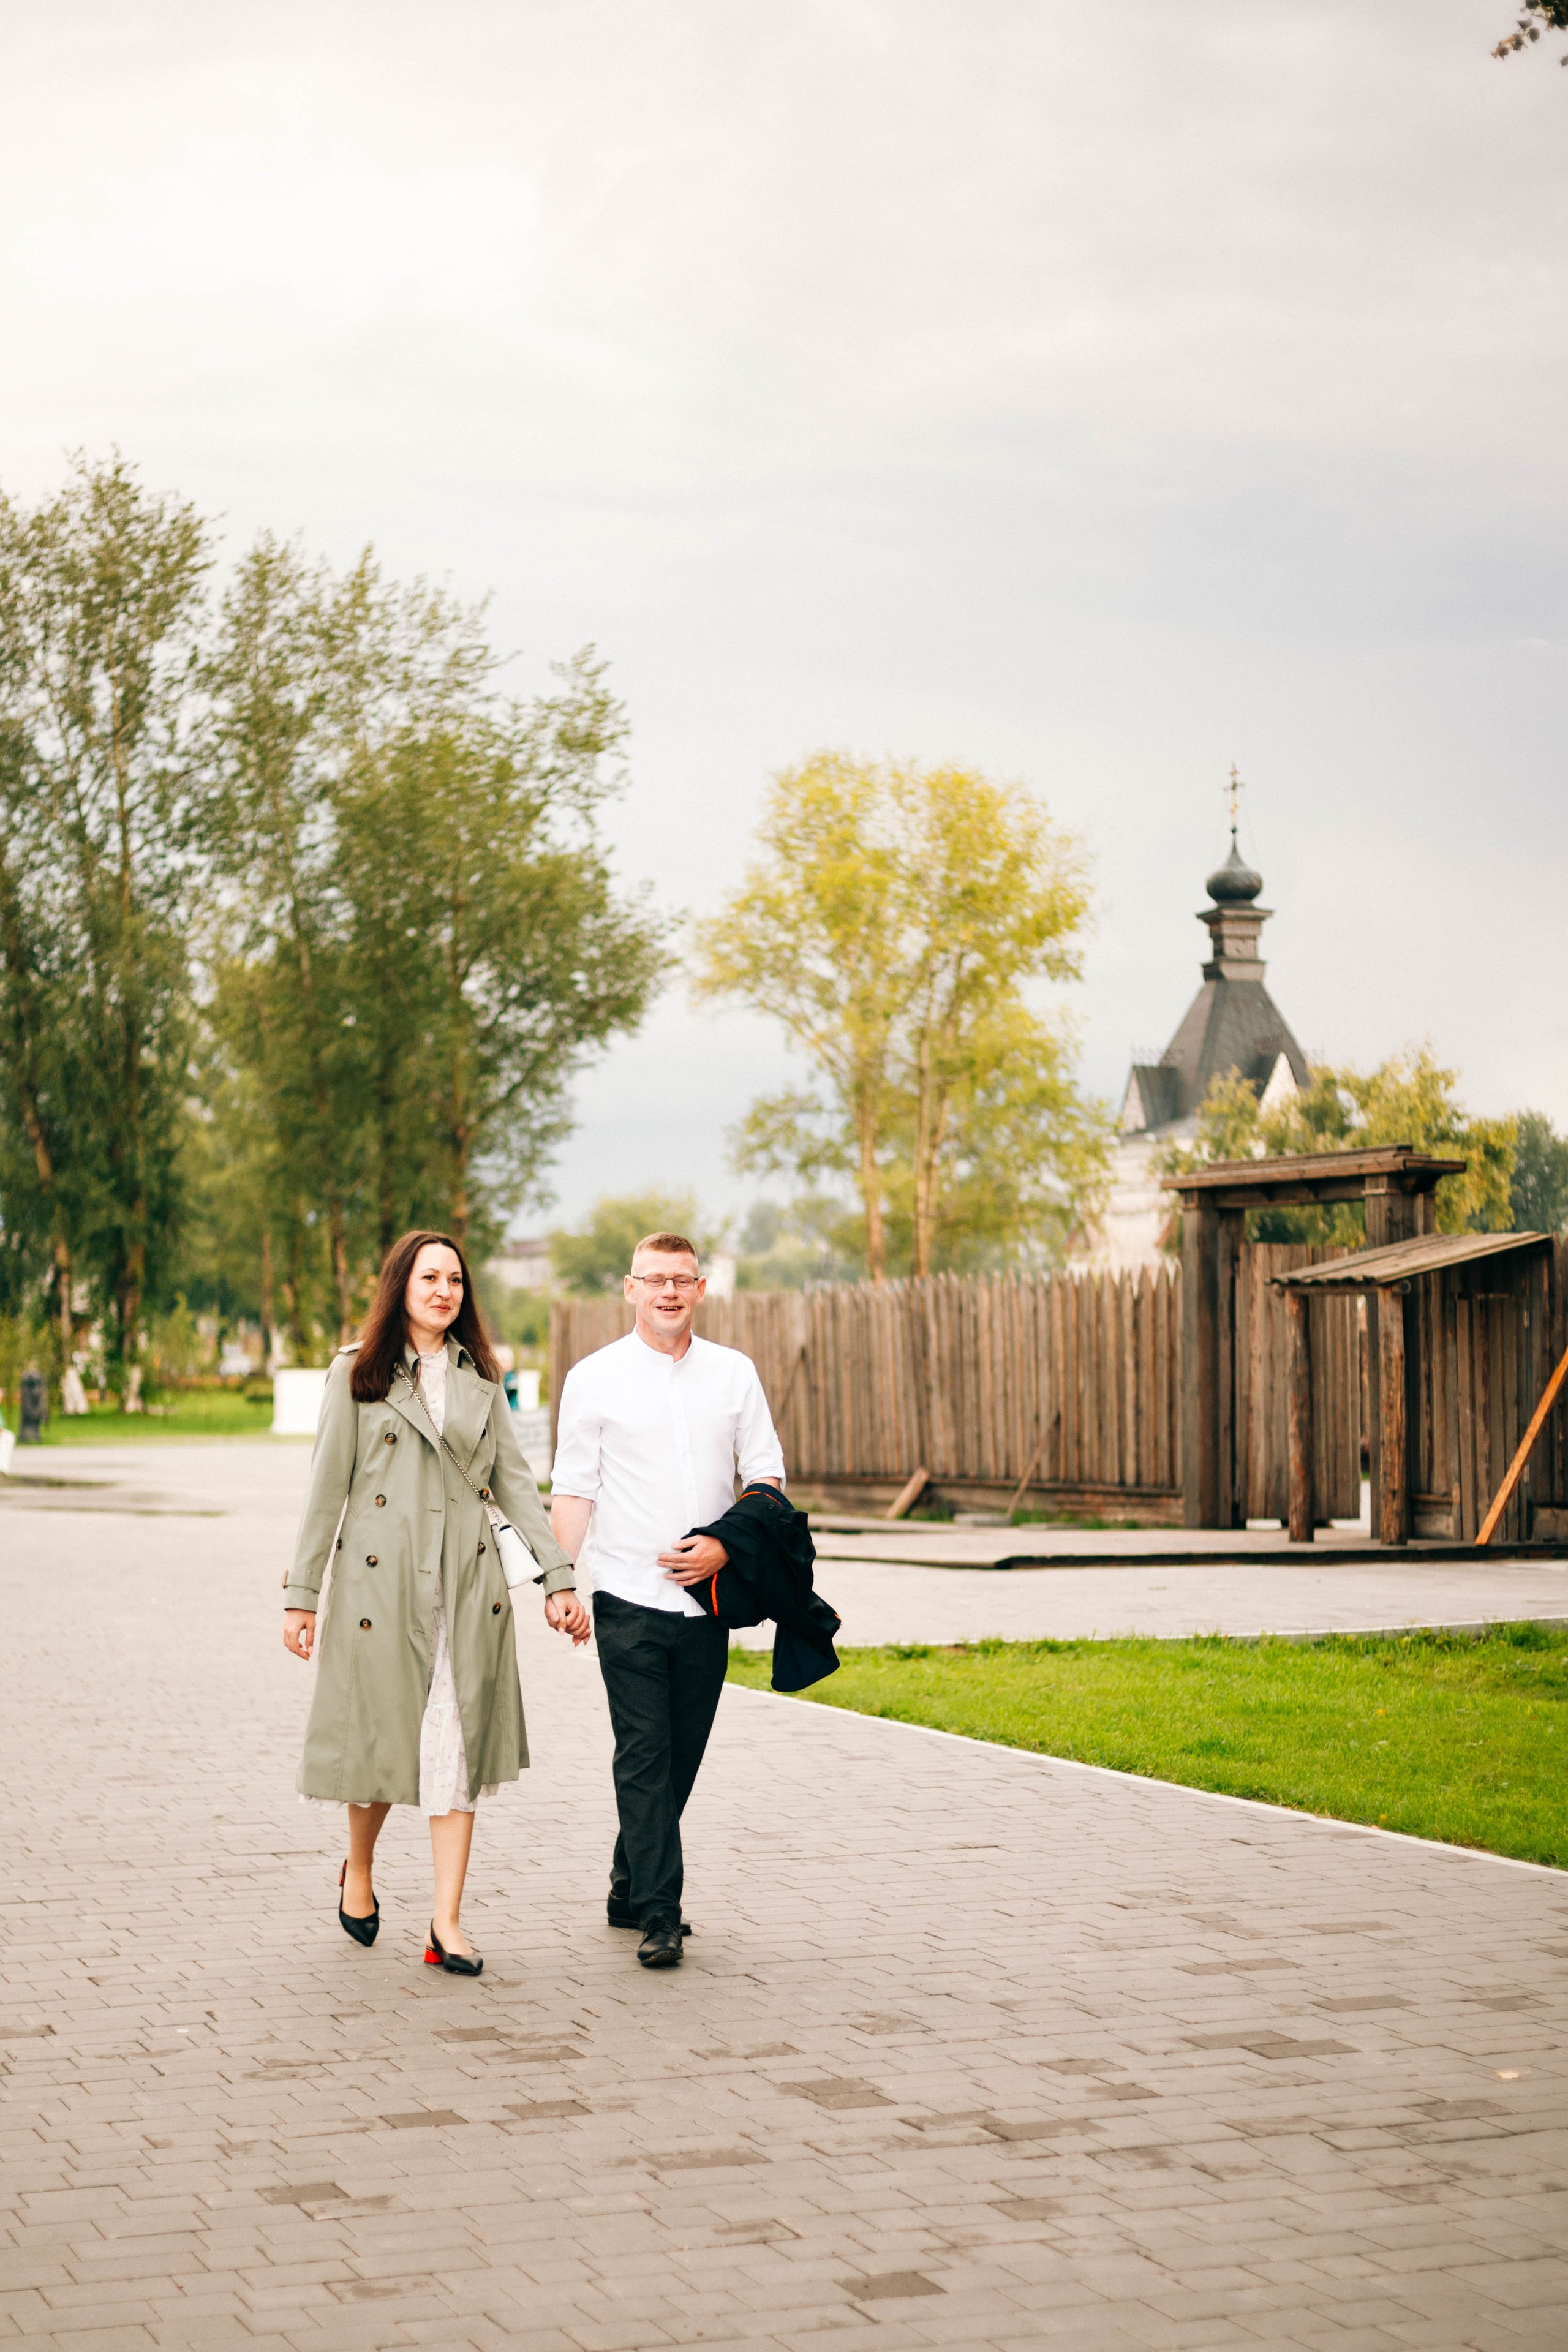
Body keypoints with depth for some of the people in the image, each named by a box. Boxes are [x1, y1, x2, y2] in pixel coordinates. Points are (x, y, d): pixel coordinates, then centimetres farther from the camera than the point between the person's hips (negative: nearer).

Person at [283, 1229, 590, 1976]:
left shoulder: (479, 1377, 11)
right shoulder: (358, 1374, 1)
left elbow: (512, 1480, 10)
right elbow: (327, 1487, 0)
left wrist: (558, 1577, 3)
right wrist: (301, 1594, -2)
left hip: (467, 1583, 3)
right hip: (381, 1581, -3)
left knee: (459, 1745, -2)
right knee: (383, 1738, 4)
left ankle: (447, 1922, 0)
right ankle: (358, 1873, 32)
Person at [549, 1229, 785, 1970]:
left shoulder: (734, 1373, 8)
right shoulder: (594, 1379, 1)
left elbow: (766, 1475, 9)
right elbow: (573, 1489, 0)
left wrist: (726, 1546, -8)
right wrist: (558, 1580, -11)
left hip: (708, 1597, 3)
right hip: (630, 1597, -3)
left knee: (682, 1757, 10)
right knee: (644, 1757, -7)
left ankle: (630, 1892, 26)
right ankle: (659, 1918, -6)